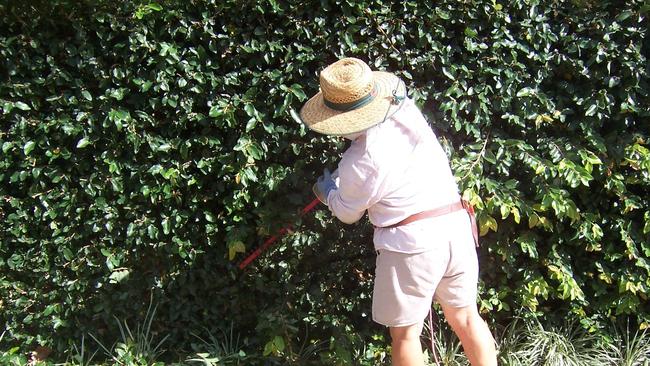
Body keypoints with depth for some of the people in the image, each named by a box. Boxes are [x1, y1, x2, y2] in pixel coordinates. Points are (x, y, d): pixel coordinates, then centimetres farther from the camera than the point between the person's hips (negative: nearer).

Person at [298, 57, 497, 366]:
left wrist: (327, 191, 24)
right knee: (466, 316, 20)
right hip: (456, 226, 6)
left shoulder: (360, 163, -16)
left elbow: (347, 213, 2)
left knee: (404, 332, 12)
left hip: (411, 241, -6)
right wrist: (340, 178, 27)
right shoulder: (408, 110, -1)